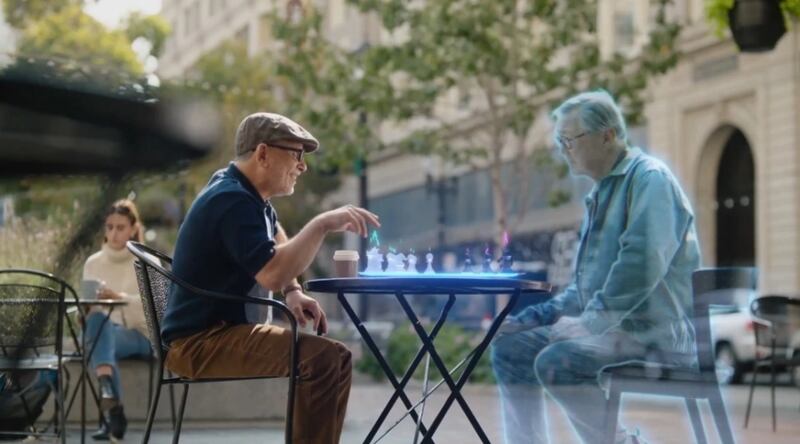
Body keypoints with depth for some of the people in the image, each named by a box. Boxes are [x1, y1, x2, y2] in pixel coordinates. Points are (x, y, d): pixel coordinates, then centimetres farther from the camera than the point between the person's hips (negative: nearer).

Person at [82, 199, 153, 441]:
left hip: (139, 335, -2)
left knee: (99, 322, -35)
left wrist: (119, 297, -31)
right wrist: (85, 310, -17)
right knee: (95, 319, -36)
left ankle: (108, 399, -53)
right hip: (103, 334, 2)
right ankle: (114, 410, -48)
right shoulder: (93, 263, 13)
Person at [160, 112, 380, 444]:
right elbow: (272, 275, -32)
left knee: (334, 356, 16)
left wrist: (293, 293, 10)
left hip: (221, 331, 11)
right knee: (323, 359, -26)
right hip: (199, 344, -11)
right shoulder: (232, 200, -20)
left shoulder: (251, 196, 13)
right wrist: (323, 224, -26)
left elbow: (279, 253, 29)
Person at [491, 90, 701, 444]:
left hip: (653, 334, -10)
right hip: (609, 326, 10)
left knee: (555, 363, -29)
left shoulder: (649, 178, -10)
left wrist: (592, 322, -22)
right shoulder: (603, 191, 19)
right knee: (509, 350, 5)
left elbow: (642, 263, -25)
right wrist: (535, 316, 12)